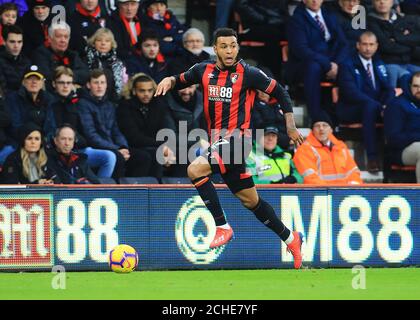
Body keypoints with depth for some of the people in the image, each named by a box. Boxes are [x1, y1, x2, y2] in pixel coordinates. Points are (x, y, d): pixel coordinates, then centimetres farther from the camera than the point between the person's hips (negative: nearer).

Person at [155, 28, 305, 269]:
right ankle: (291, 238, 28)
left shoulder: (248, 74, -6)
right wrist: (169, 81, 0)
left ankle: (222, 227, -16)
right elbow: (181, 80, 24)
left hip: (237, 138, -6)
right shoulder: (204, 71, 8)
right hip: (219, 141, 6)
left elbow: (280, 92, 4)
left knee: (195, 169, -25)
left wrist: (291, 126, 3)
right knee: (250, 200, 12)